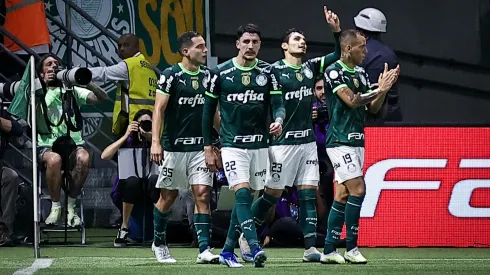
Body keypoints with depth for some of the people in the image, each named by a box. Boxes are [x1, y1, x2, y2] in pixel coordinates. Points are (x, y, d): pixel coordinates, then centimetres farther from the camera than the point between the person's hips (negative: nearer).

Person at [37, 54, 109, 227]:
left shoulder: (72, 91, 15)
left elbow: (102, 98, 3)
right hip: (48, 147, -1)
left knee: (83, 158, -36)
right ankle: (55, 207, -18)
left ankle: (70, 206, -19)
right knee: (54, 159, -39)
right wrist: (44, 88, -10)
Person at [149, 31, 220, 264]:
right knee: (168, 196, 6)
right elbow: (159, 109, -10)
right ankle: (159, 243, 25)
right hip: (175, 146, -4)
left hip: (201, 146, 4)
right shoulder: (171, 76, -8)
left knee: (202, 194, -6)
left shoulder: (207, 76, 8)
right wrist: (155, 141, -19)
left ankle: (204, 249, -9)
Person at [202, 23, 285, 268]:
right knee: (242, 194, -19)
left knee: (246, 199, 9)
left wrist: (278, 121, -27)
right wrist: (208, 147, 4)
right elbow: (208, 110, 5)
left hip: (259, 145, 3)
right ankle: (255, 248, -28)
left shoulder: (267, 72, 2)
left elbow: (278, 104, -3)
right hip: (232, 144, -3)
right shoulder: (221, 73, -2)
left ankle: (228, 251, 22)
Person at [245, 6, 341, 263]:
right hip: (282, 143, -5)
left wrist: (336, 29, -3)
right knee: (273, 194, -1)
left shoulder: (311, 68, 10)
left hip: (308, 141, 5)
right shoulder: (273, 71, -7)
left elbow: (338, 55, 10)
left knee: (308, 193, 0)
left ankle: (310, 247, -1)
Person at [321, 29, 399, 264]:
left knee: (342, 195, 7)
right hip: (340, 141, -8)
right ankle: (351, 248, -8)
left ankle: (329, 250, 9)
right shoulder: (334, 72, -11)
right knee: (358, 189, -14)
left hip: (356, 141, 8)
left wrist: (383, 89, -3)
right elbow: (351, 100, -20)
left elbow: (373, 108, 13)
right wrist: (379, 90, -13)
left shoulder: (361, 73, 14)